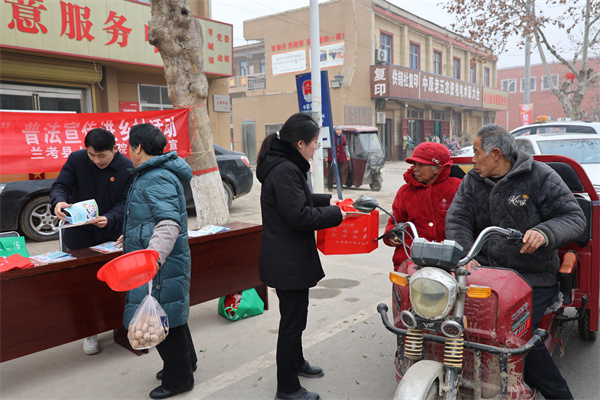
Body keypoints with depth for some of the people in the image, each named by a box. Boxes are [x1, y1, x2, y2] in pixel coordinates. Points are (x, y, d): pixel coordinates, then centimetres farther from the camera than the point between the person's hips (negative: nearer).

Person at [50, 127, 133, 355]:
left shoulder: (127, 168, -11)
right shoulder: (76, 160, -8)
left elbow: (125, 203, -12)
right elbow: (60, 185, -8)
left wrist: (109, 220, -31)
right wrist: (59, 202, -32)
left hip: (113, 236, -1)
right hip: (79, 237, 1)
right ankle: (90, 332, 22)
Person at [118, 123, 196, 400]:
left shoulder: (157, 179, -20)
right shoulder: (151, 174, 15)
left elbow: (169, 222, -33)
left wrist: (154, 256, -47)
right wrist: (133, 235, 44)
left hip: (162, 264, -11)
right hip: (157, 260, 11)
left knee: (163, 318, 1)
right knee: (170, 314, 21)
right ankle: (185, 362, 39)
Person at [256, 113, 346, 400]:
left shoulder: (285, 166, 10)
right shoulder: (285, 170, -23)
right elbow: (300, 216, -26)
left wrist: (326, 200, 16)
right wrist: (335, 214, -14)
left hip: (288, 257, 11)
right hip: (288, 261, -11)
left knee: (295, 314, 26)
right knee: (292, 320, 2)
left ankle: (296, 362, 46)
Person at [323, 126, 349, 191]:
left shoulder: (342, 137, 11)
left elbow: (345, 146, 23)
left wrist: (347, 155, 16)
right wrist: (325, 156, -10)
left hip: (341, 157, 5)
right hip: (331, 157, -5)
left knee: (340, 172, 7)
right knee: (331, 172, -3)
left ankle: (340, 186, 16)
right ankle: (330, 187, 3)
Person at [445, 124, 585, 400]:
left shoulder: (540, 177, -1)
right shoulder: (472, 181, 12)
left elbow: (574, 217, -4)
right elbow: (456, 219, 2)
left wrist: (545, 233, -26)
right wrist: (464, 254, -16)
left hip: (533, 277, -4)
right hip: (485, 268, 5)